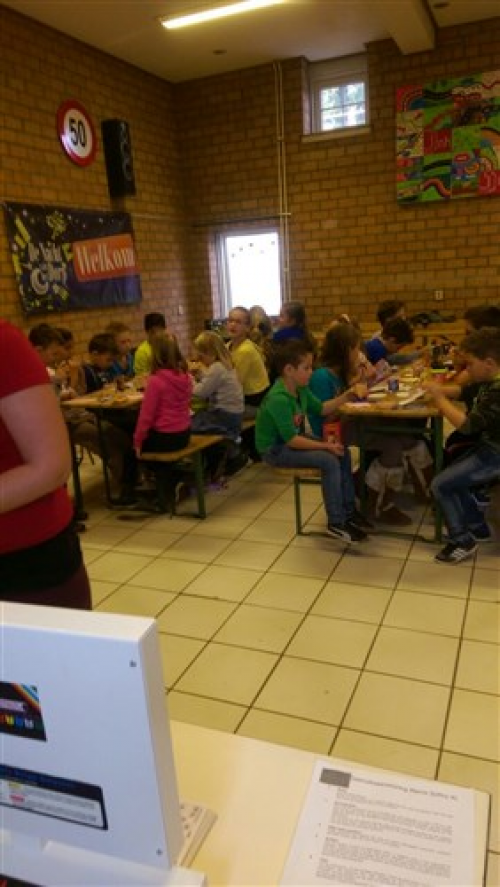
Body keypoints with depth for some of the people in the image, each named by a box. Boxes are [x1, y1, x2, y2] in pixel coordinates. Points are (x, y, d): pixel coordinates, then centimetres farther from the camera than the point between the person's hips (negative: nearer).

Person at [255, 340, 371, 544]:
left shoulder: (300, 389, 0)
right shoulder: (279, 399, -28)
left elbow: (322, 409, 15)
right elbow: (291, 440, -29)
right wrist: (325, 446, -24)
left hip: (293, 440, 10)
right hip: (275, 450, -10)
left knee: (343, 452, 2)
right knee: (328, 461, -23)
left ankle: (348, 511, 12)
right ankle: (336, 524, -11)